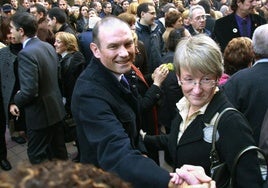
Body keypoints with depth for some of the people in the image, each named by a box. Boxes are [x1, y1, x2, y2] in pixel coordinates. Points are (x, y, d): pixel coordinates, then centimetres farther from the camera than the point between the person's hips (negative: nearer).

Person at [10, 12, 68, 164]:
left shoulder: (26, 53, -24)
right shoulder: (49, 46, 3)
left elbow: (29, 90, -28)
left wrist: (16, 102, -7)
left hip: (40, 113, -8)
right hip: (56, 108, 9)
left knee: (37, 157, 9)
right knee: (58, 151, 22)